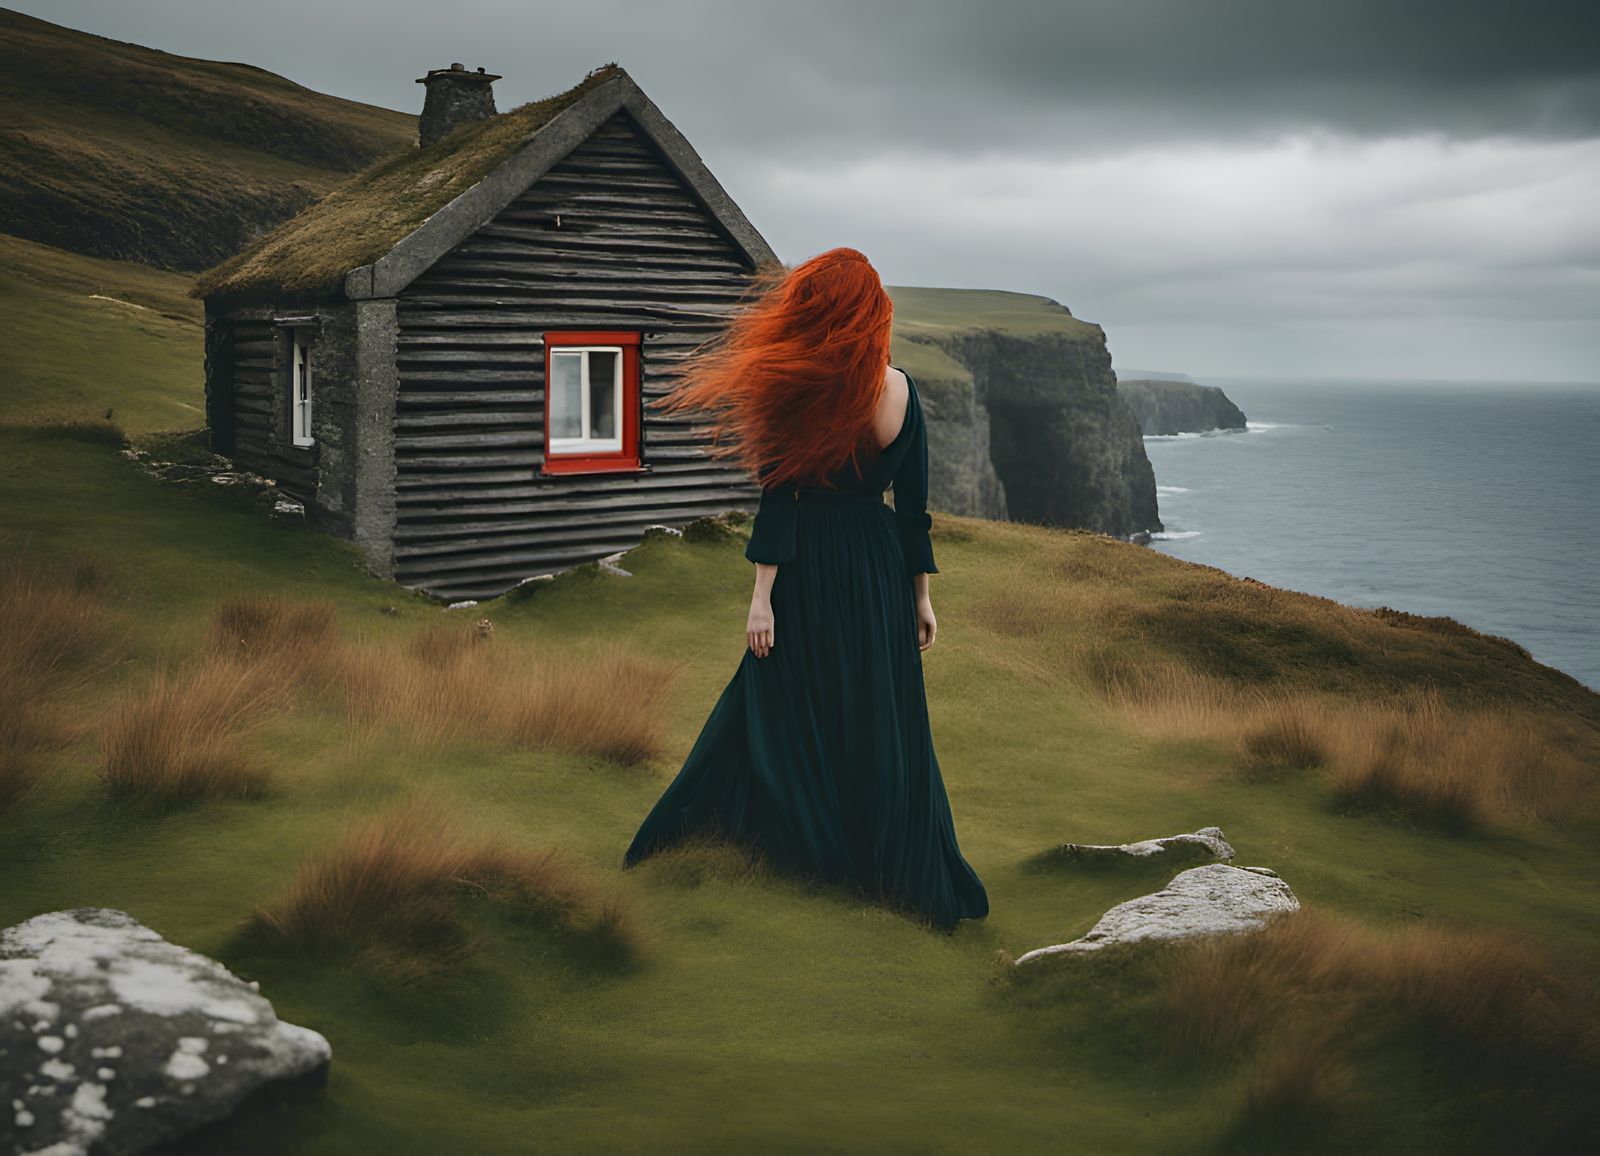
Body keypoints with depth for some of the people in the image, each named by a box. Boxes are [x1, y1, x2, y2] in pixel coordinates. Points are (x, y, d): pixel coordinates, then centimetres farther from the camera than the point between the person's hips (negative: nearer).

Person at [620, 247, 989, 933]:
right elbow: (914, 503, 2)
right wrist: (921, 595, 8)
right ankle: (902, 874, 20)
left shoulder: (795, 390, -13)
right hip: (883, 567, 4)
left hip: (810, 567, -3)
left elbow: (777, 497, -13)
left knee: (787, 709, 10)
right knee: (885, 723, 12)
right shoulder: (902, 390, -2)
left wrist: (761, 595, -10)